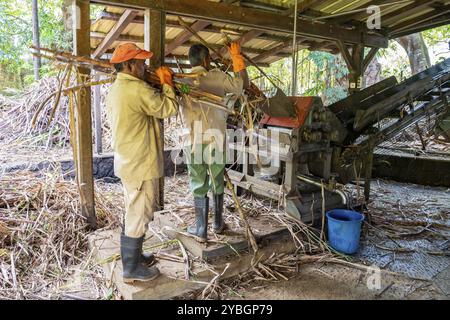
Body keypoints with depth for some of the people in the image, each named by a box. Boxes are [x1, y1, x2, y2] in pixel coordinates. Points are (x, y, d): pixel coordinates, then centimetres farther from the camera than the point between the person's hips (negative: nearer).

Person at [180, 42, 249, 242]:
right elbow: (244, 84, 8)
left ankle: (201, 230, 15)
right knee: (217, 183, 16)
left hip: (193, 141, 0)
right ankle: (218, 224, 30)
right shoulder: (217, 77, -3)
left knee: (199, 185, 8)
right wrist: (236, 57, 15)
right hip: (215, 139, 0)